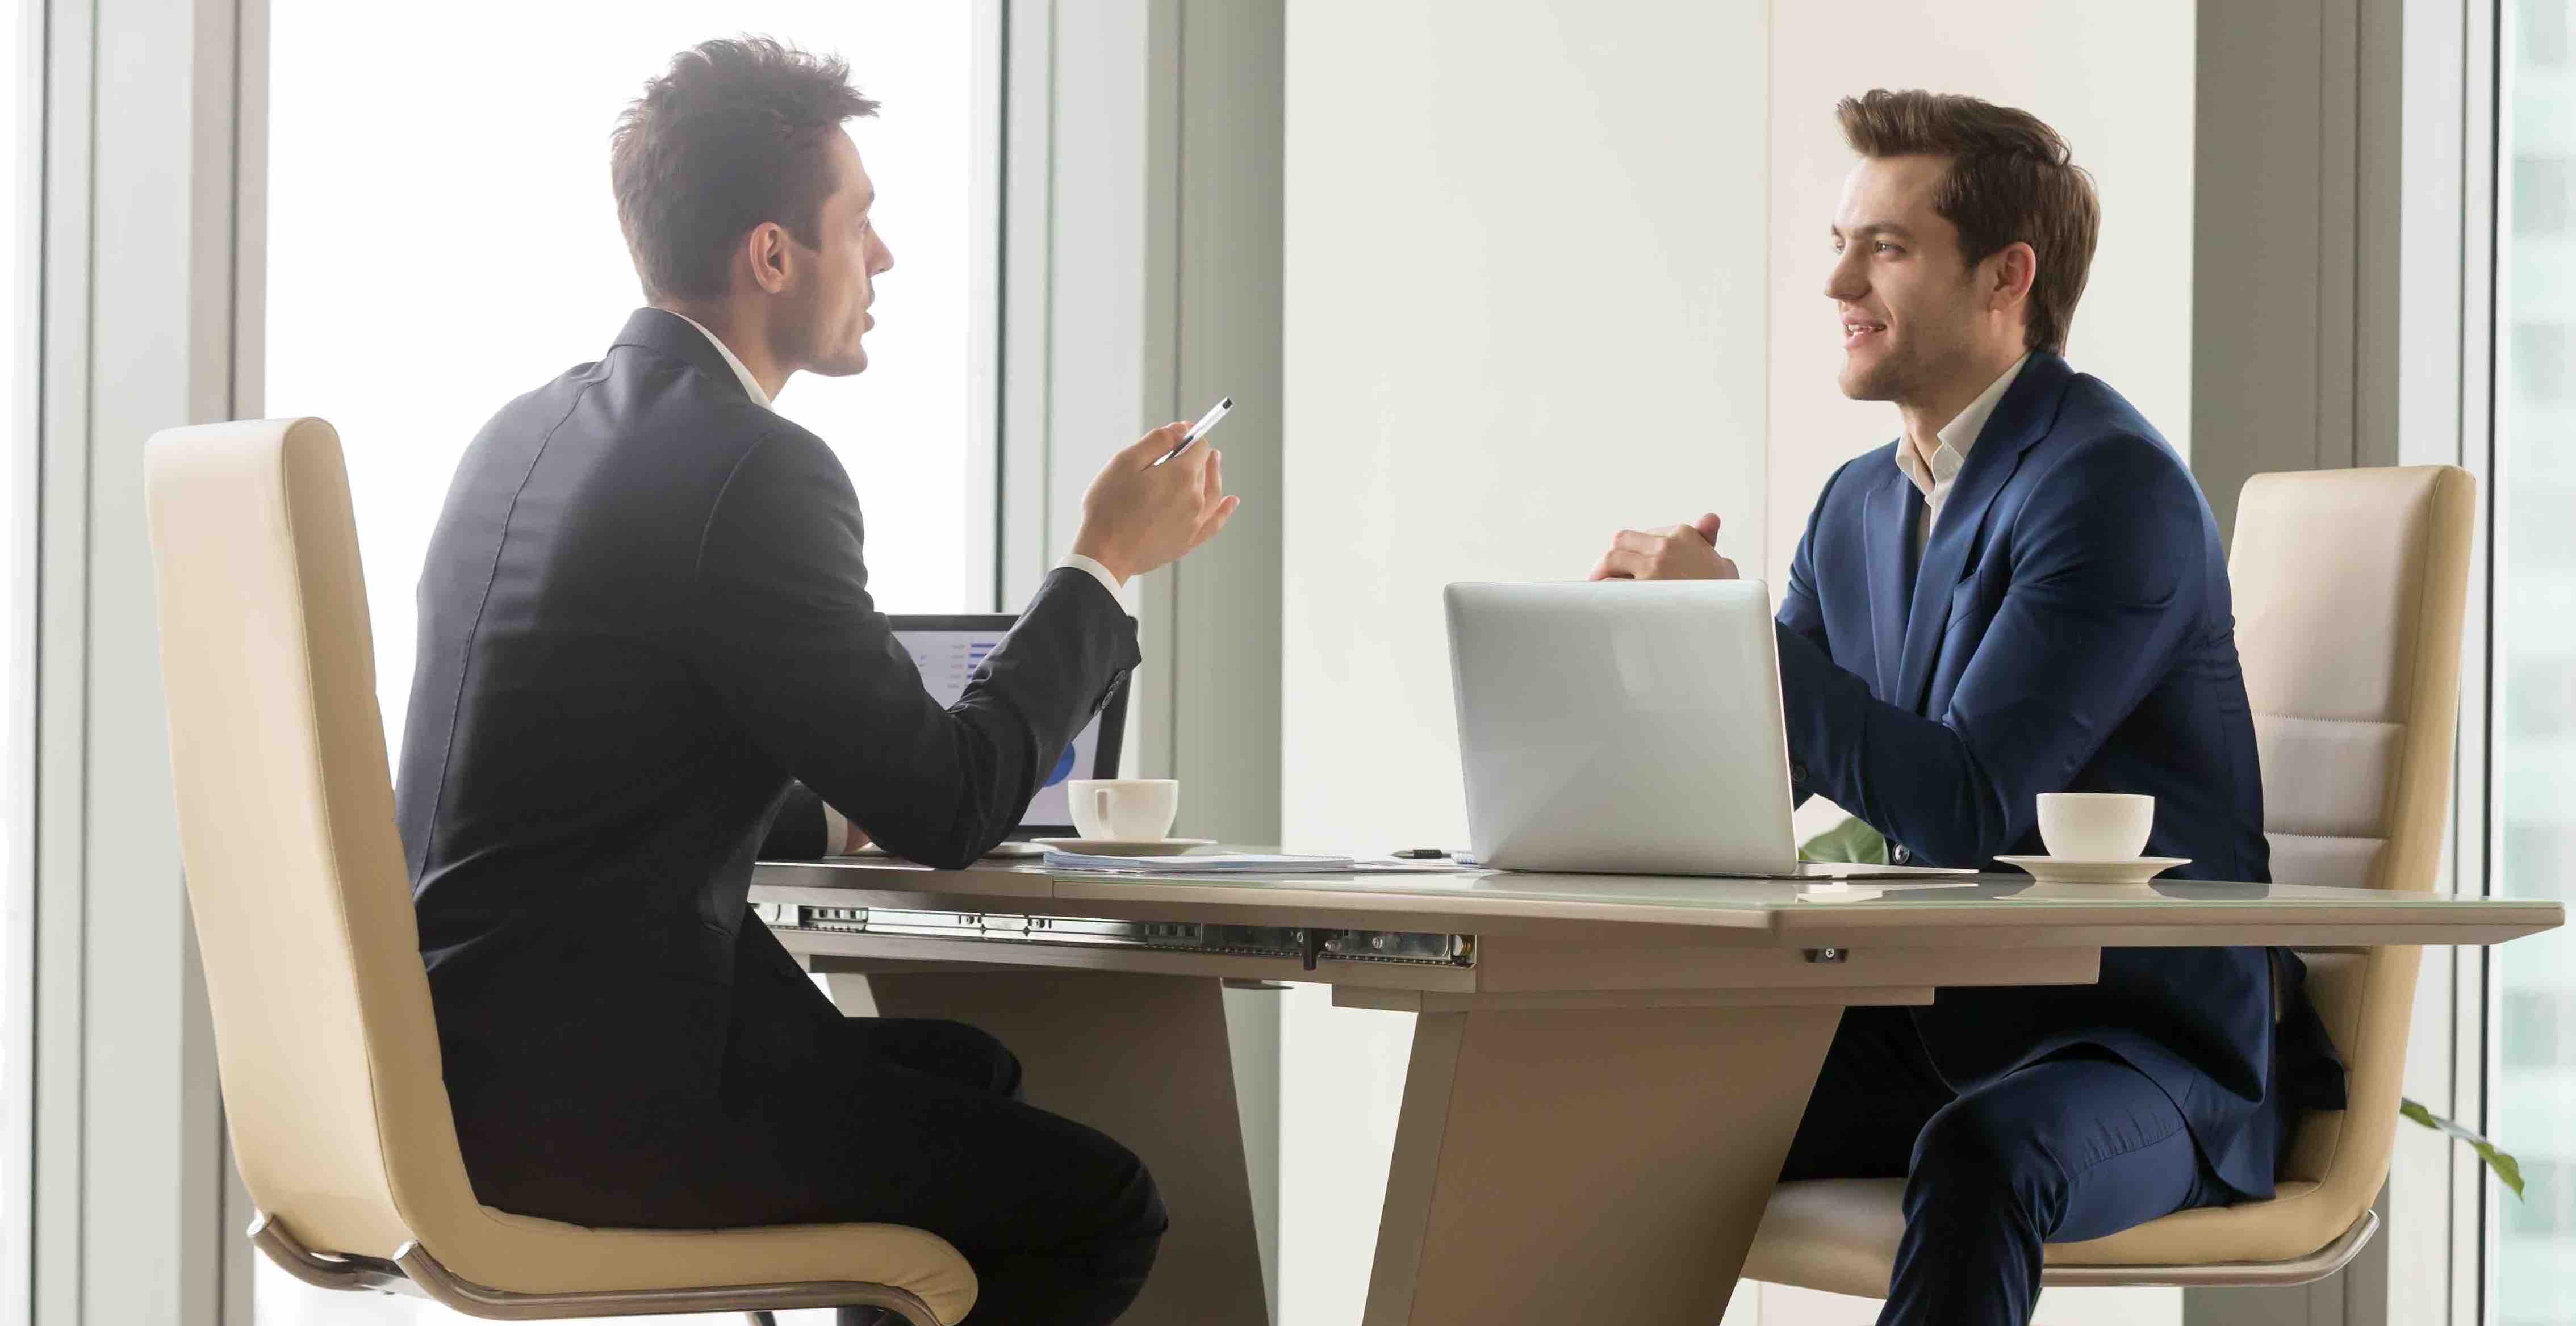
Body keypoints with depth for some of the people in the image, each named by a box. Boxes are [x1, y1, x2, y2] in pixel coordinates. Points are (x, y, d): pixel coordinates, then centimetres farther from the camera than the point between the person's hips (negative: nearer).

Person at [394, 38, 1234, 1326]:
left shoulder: (529, 432, 13)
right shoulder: (755, 471, -16)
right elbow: (945, 809, -10)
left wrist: (834, 817, 19)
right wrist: (1106, 561, 0)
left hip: (460, 1052, 10)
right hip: (591, 1094, -10)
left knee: (967, 1069, 25)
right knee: (1098, 1205, -6)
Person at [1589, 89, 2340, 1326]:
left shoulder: (2112, 487, -15)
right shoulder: (1860, 504, 12)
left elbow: (1968, 812, -22)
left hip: (2146, 1044, -7)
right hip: (1935, 1027, 8)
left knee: (1980, 1162, -39)